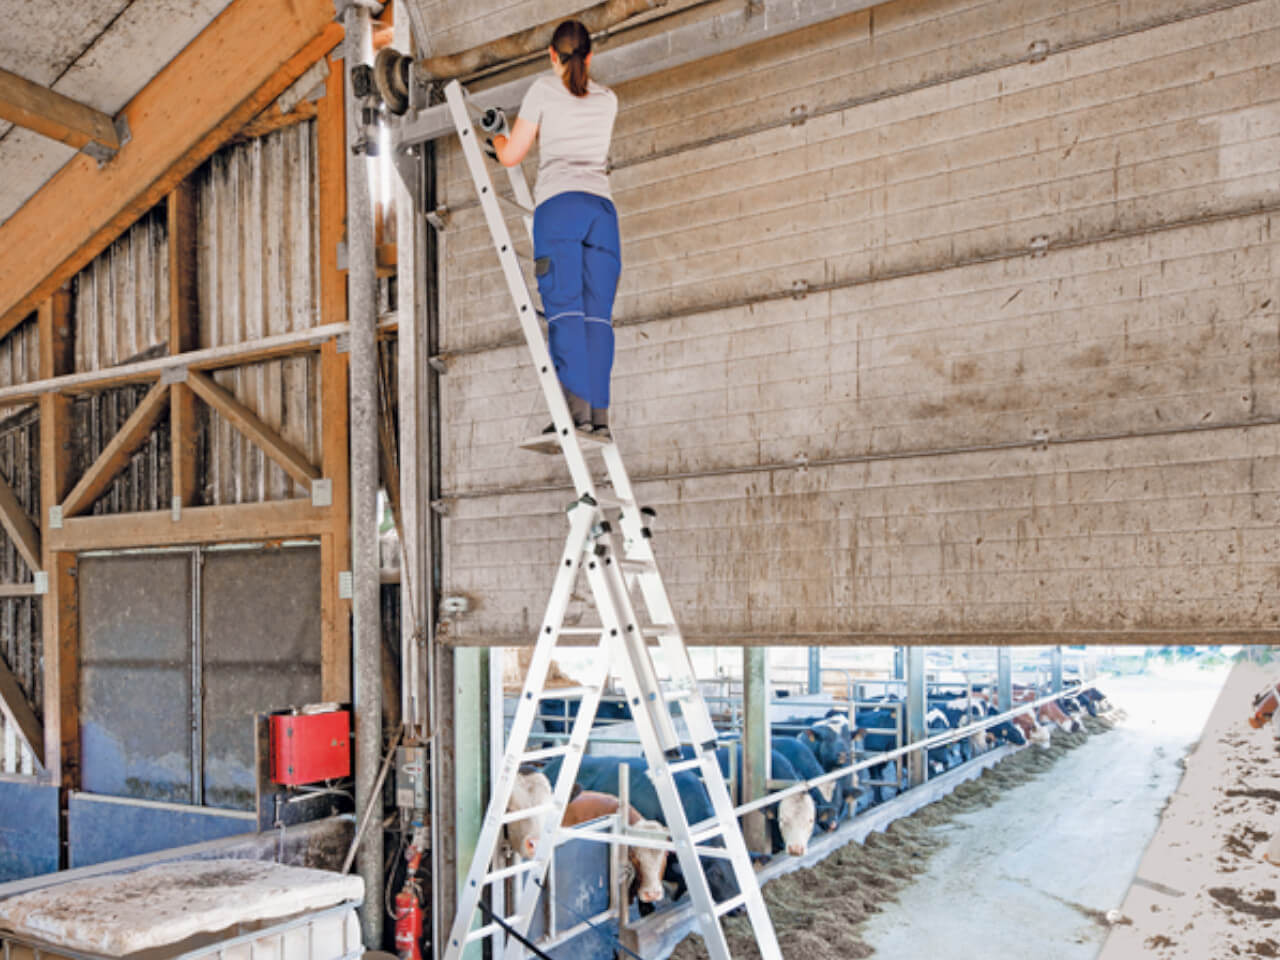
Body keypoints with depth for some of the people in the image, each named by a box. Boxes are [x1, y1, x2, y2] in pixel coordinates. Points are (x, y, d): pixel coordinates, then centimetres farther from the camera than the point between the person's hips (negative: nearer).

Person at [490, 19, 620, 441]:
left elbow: (510, 156, 12)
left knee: (565, 308, -14)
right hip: (602, 207, 4)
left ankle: (575, 409, -28)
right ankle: (600, 416, -11)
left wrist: (498, 139, 36)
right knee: (597, 315, -2)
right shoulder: (607, 100, 24)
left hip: (559, 204, -4)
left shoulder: (544, 89, 11)